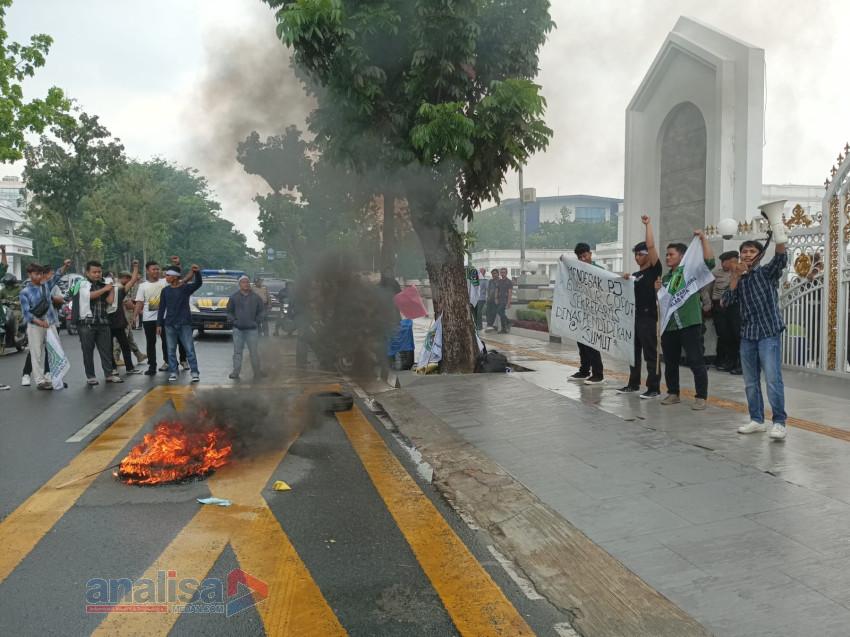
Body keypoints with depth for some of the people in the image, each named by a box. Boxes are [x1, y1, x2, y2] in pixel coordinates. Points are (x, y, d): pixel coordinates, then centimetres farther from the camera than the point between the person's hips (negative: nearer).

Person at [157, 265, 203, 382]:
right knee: (171, 350, 5)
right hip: (169, 325, 3)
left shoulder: (186, 288, -3)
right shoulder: (165, 291, 7)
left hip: (184, 324, -3)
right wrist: (159, 324, 5)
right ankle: (173, 373, 12)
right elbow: (161, 308, 9)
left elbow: (198, 283, -22)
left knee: (189, 349, -3)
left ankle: (195, 372, 0)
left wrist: (197, 272, -41)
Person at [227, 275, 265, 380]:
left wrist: (257, 321, 1)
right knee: (237, 351, 2)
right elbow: (229, 311, 11)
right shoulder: (234, 297, 4)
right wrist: (234, 321, -2)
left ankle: (257, 372, 10)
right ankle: (236, 372, 6)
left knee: (254, 351, 2)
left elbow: (261, 311, 11)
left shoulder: (255, 297, 5)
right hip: (238, 329, 0)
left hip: (252, 328, 0)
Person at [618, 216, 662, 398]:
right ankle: (633, 383, 24)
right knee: (633, 352, 14)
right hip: (634, 316, 8)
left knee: (650, 354, -4)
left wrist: (648, 224, -10)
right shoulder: (635, 275, 17)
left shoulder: (654, 270, -4)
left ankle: (654, 388, 1)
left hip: (649, 317, -8)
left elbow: (651, 246, -15)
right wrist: (626, 280, 1)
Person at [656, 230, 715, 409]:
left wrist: (703, 238, -16)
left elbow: (710, 262, -17)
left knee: (696, 361, -5)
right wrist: (658, 290, 3)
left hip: (689, 323, -7)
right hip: (669, 324, 7)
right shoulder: (666, 277, 19)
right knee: (670, 361, 13)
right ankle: (673, 394, 26)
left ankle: (701, 397, 2)